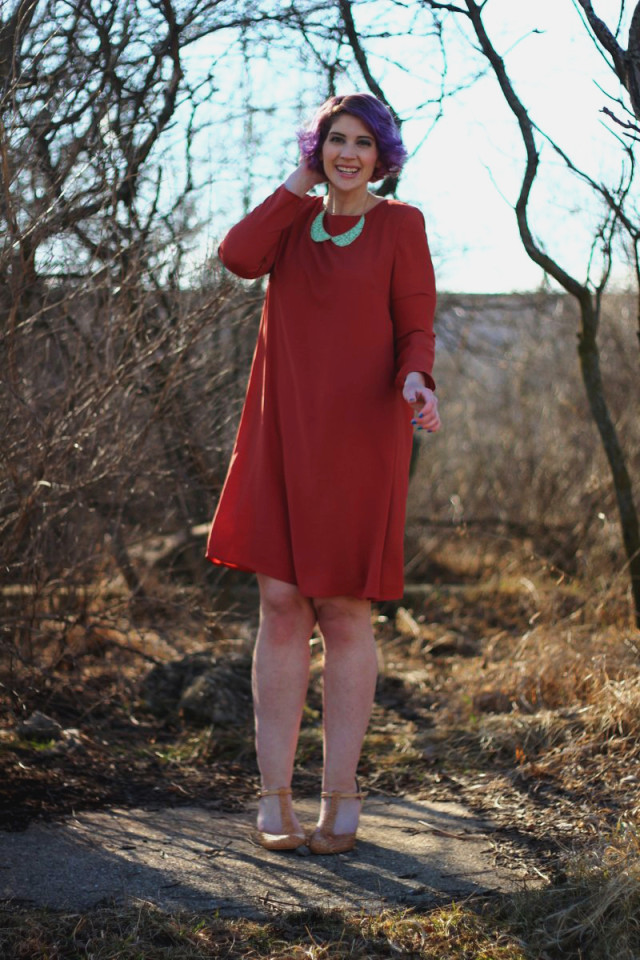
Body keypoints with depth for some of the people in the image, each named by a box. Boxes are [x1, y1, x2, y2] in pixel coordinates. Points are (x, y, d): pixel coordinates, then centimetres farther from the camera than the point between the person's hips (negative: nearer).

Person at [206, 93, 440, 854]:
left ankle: (340, 798, 9)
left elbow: (416, 331, -1)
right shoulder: (296, 218, 13)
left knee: (344, 611, 0)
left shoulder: (400, 225, 3)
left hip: (359, 438, -3)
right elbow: (238, 256, -8)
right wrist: (297, 184, 1)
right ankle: (274, 797, 5)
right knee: (281, 605, -1)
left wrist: (415, 383, -22)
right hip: (284, 433, 3)